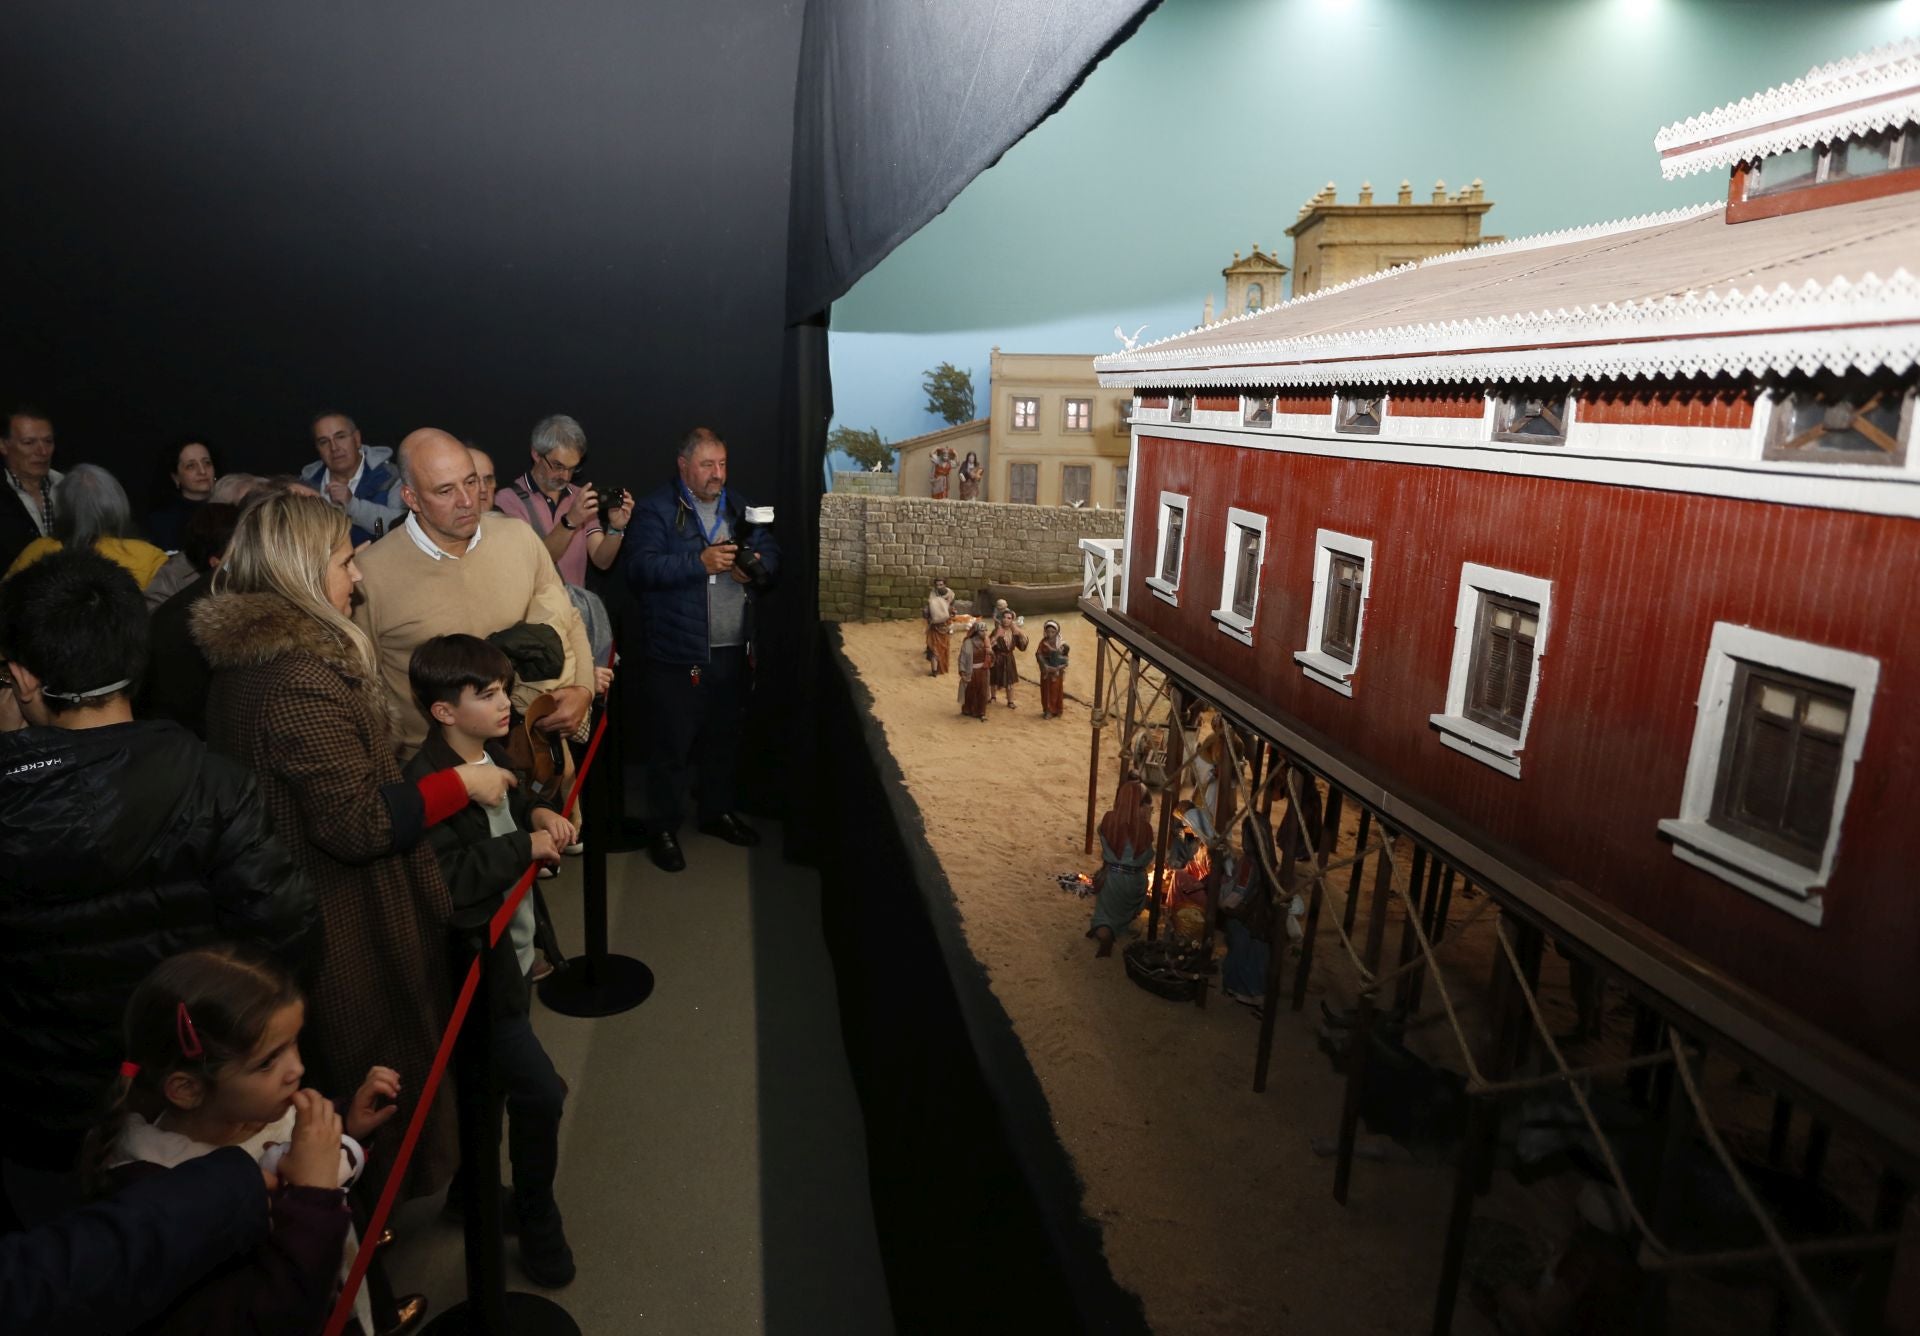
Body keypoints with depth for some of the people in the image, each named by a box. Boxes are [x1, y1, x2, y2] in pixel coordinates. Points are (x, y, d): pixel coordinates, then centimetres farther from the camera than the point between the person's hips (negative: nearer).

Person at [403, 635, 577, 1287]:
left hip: (511, 948, 9)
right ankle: (536, 1215, 19)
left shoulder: (494, 754, 2)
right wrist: (525, 847, -24)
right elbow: (447, 877, -33)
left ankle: (472, 1188, 45)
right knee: (541, 1092, -4)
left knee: (492, 1084, 24)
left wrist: (537, 813, 1)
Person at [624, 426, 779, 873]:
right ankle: (663, 828, 18)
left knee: (723, 739, 18)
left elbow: (771, 554, 10)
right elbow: (640, 567, -19)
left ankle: (717, 811, 35)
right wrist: (701, 561, -28)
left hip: (734, 652, 6)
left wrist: (757, 567, -13)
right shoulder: (655, 509, -6)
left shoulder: (741, 509, 13)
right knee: (671, 746, 3)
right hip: (677, 656, -5)